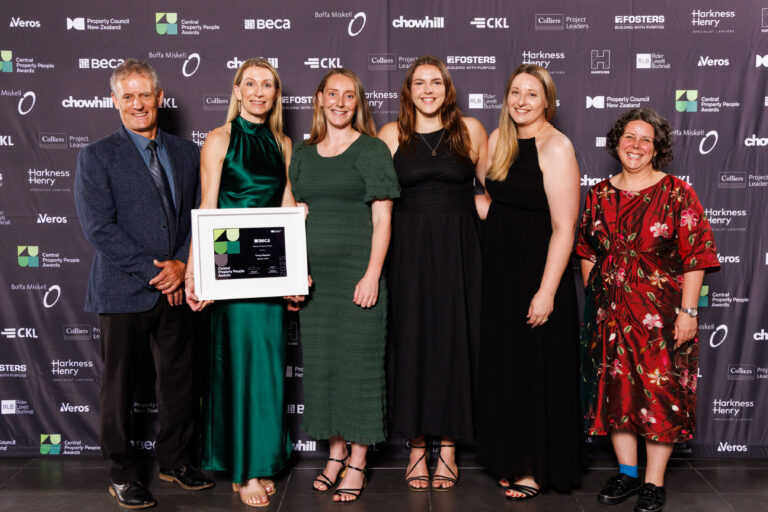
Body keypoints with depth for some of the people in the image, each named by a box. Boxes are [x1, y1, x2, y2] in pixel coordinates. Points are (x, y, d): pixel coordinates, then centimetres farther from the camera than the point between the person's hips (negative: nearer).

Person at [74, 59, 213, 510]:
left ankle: (176, 461, 30)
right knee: (120, 385, 7)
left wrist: (182, 266, -6)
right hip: (124, 291, -3)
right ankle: (122, 473, 24)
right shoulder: (96, 158, -2)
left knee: (180, 379, 12)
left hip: (177, 287, 4)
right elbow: (99, 228, -11)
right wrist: (153, 271, -14)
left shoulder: (186, 153, 10)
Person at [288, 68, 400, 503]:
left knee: (359, 360, 0)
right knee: (321, 360, 10)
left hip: (358, 271, -5)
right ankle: (336, 452, 25)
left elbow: (382, 219, -7)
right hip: (314, 275, 5)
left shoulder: (372, 150, -1)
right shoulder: (304, 154, 13)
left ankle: (358, 463, 12)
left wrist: (372, 275, -15)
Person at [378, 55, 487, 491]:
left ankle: (448, 449, 17)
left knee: (455, 339, 3)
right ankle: (417, 449, 16)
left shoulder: (470, 130, 5)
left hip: (458, 249, 0)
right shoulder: (391, 135, 6)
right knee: (411, 339, 3)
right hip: (409, 250, 0)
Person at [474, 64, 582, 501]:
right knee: (504, 366, 13)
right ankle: (513, 459, 30)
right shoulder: (499, 140, 8)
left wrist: (547, 290, -21)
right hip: (500, 269, 7)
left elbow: (564, 228, -18)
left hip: (538, 270, -7)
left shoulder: (556, 147, -13)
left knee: (537, 368, 3)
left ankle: (538, 469, 20)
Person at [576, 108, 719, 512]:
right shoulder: (599, 195, 6)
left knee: (661, 391, 2)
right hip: (609, 312, 4)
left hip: (661, 312, -4)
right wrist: (593, 297, 8)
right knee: (615, 389, 9)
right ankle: (627, 472, 25)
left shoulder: (677, 192, -5)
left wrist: (687, 311, -13)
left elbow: (695, 257, -8)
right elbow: (586, 252, 14)